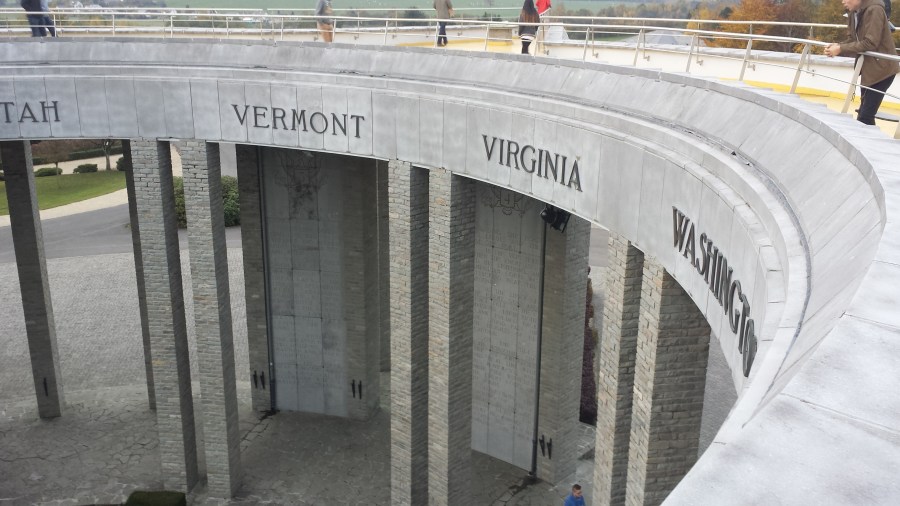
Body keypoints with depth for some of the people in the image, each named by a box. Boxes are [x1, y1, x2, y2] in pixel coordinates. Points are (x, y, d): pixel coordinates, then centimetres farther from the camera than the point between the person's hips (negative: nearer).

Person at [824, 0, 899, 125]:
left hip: (881, 68, -9)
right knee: (863, 113, 14)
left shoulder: (874, 10, -20)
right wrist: (837, 45, -11)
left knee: (865, 116, -12)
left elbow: (870, 43, -25)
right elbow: (853, 40, 8)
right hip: (868, 68, 9)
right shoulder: (854, 13, 7)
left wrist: (841, 49, -23)